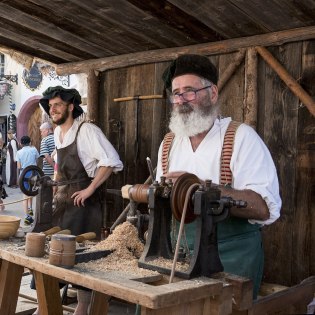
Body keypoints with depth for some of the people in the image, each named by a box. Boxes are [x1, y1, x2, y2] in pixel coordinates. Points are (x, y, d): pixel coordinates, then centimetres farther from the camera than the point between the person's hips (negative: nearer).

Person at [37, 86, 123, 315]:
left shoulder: (86, 130, -15)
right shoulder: (57, 133, 10)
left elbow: (111, 161, -21)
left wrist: (90, 189, -20)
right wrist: (58, 188, 16)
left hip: (84, 200, -7)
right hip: (63, 199, 8)